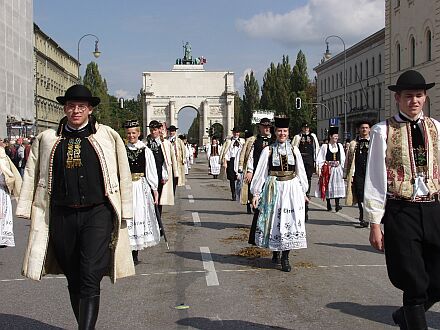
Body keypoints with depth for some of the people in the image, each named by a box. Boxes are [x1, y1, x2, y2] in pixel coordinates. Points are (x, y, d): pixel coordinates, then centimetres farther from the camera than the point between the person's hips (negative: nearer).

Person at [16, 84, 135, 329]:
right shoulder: (47, 139, 9)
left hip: (97, 213, -2)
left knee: (90, 279, -12)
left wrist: (124, 212, 3)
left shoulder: (108, 136, 4)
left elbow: (123, 175, 6)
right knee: (74, 280, 13)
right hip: (61, 216, 3)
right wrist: (28, 210, 10)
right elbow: (32, 176, 14)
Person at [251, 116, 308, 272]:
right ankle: (275, 252, 25)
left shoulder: (294, 150, 7)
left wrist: (303, 191, 15)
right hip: (274, 190, -1)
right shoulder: (268, 150, 1)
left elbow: (300, 171, 13)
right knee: (275, 221, 6)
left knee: (291, 222, -3)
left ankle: (285, 257, 3)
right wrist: (256, 193, -2)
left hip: (292, 190, 2)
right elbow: (260, 172, 1)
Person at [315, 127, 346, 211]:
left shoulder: (340, 146, 9)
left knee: (338, 186, -7)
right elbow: (320, 159, -1)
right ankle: (328, 205, 14)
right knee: (328, 186, 4)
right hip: (328, 169, -2)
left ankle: (337, 204, -10)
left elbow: (343, 158, 13)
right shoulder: (325, 146, -1)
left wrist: (339, 164, 1)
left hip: (338, 169, 2)